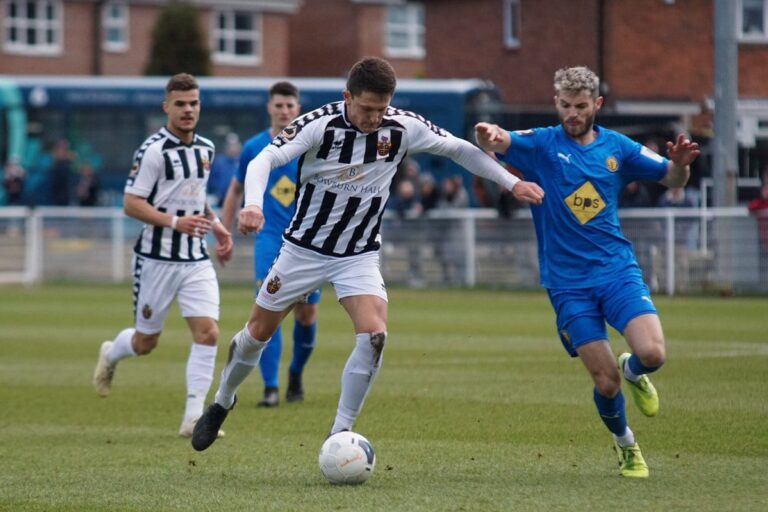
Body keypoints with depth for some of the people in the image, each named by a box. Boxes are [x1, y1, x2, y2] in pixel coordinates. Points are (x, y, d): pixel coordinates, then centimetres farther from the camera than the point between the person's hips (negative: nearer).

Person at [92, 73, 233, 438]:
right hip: (157, 259, -5)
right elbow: (131, 204, -15)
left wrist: (216, 226, 10)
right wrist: (175, 222, -26)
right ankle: (110, 355, 43)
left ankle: (193, 417, -9)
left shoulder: (206, 148, 10)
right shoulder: (154, 150, -13)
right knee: (145, 342, 7)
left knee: (208, 332, -12)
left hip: (196, 260, 5)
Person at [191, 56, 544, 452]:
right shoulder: (320, 124, -21)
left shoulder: (404, 128, -13)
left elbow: (459, 149, 1)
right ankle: (222, 403, 38)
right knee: (258, 332, 10)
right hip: (305, 248, -1)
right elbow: (265, 160, -31)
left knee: (374, 334, -22)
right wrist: (253, 204, -50)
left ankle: (340, 433, -10)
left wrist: (511, 183, -3)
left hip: (359, 255, 1)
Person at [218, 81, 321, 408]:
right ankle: (270, 388, -16)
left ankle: (296, 374, 32)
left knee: (306, 314, 4)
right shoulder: (254, 147, 4)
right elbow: (236, 190, 15)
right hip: (269, 237, 0)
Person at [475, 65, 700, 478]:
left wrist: (680, 164, -12)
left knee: (652, 353, -19)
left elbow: (671, 180, 12)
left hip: (618, 270, 2)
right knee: (605, 382, -6)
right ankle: (625, 444, 25)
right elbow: (498, 143, -19)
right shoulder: (541, 145, -1)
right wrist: (488, 135, -44)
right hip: (568, 284, -2)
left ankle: (633, 372, 19)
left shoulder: (616, 147, 7)